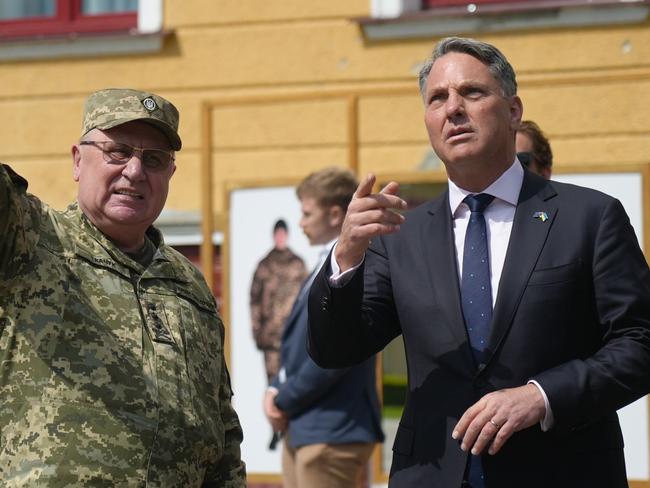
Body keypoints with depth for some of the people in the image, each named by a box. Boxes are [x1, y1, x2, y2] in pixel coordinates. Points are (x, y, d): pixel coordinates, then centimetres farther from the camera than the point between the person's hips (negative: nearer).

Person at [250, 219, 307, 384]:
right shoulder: (264, 265, 7)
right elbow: (255, 299, 7)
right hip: (271, 332, 0)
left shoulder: (298, 264, 6)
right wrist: (256, 329, 2)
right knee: (272, 375, -3)